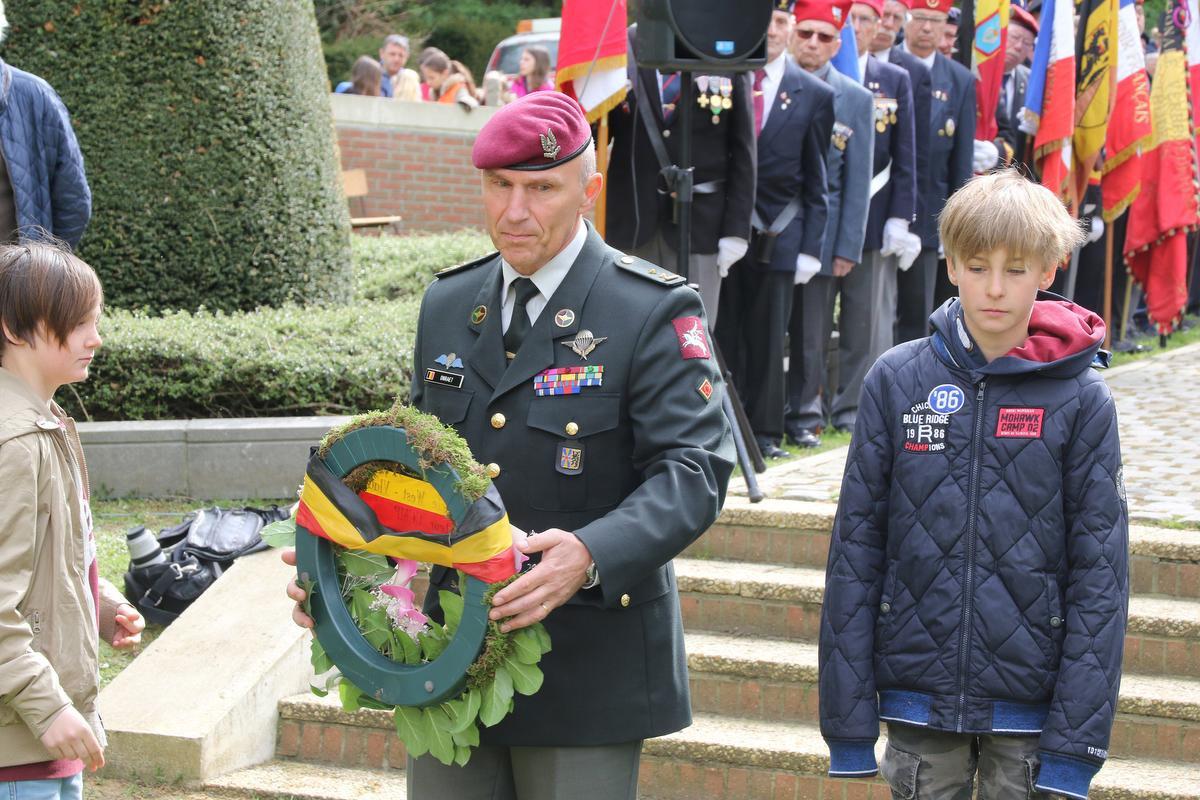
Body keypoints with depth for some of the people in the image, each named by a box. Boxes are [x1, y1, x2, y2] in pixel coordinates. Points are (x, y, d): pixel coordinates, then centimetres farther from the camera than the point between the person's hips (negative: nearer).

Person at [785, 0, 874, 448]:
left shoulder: (856, 100, 4)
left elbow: (857, 180, 4)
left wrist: (847, 247, -1)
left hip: (820, 233, 0)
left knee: (811, 332, 5)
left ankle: (804, 415, 16)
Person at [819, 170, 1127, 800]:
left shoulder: (1081, 399, -3)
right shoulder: (898, 382, 0)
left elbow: (1100, 573, -3)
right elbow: (855, 547, 2)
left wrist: (1074, 746, -7)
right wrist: (846, 724, 0)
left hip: (1029, 702, -1)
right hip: (918, 695, 1)